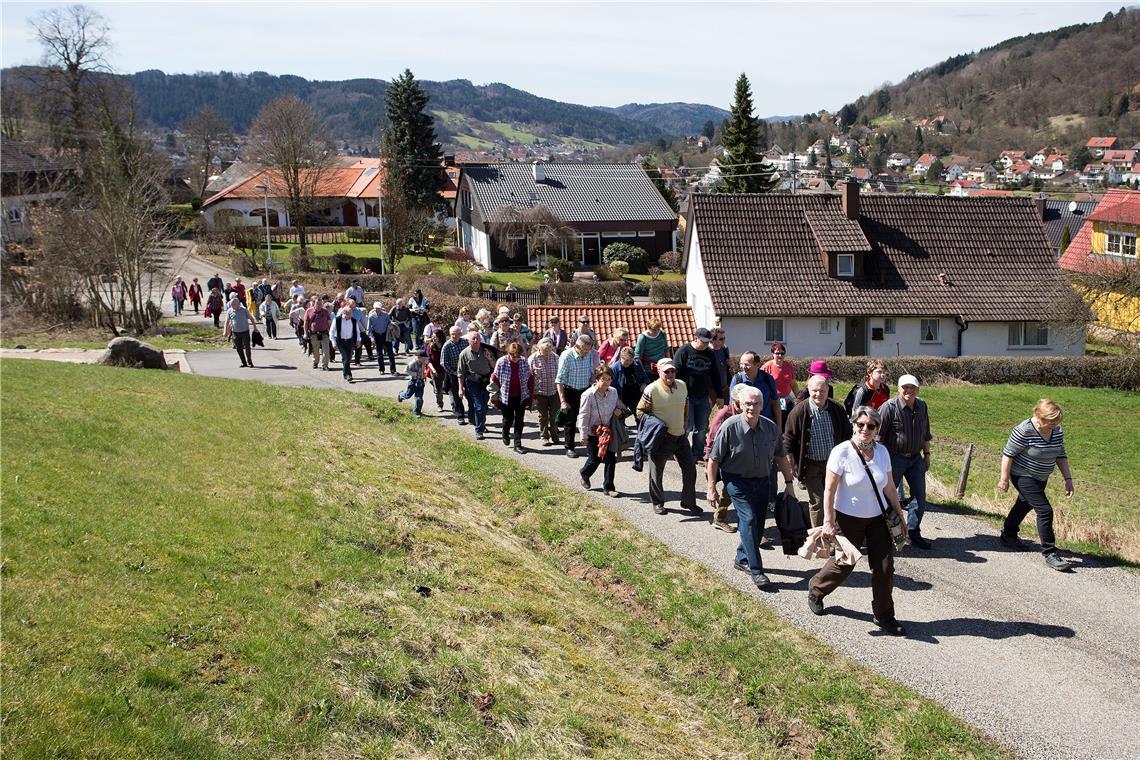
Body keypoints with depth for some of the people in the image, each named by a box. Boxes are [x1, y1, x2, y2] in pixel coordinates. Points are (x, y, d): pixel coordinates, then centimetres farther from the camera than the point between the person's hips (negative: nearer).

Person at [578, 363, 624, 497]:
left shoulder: (613, 392, -3)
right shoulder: (588, 395, -19)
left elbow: (618, 405, 17)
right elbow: (583, 416, -13)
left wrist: (619, 410, -7)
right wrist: (584, 435, -12)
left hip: (609, 432, 4)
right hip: (593, 433, -4)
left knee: (611, 460, 3)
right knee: (594, 460, 6)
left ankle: (609, 487, 14)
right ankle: (584, 475, 39)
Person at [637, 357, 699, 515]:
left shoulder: (682, 385, 1)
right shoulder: (651, 390, -16)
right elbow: (640, 411, -6)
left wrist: (684, 424, 15)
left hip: (680, 435, 5)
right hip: (661, 438, -5)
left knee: (690, 469, 8)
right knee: (656, 472, 8)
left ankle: (688, 501, 24)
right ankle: (657, 502, 28)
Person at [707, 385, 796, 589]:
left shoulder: (771, 428, -5)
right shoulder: (730, 427, -18)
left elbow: (781, 457, 8)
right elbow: (714, 459, -13)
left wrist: (789, 483, 10)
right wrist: (712, 488, -12)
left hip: (762, 481, 5)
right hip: (737, 481, -5)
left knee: (758, 524, 10)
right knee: (749, 519, -16)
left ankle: (742, 559, 32)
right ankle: (756, 571, -12)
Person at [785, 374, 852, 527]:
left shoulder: (837, 409, -3)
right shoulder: (799, 411, -12)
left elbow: (847, 435, 11)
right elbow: (788, 442, -6)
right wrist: (794, 467, -6)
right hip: (811, 464, -3)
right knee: (817, 502, 0)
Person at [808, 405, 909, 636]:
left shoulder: (881, 451, -1)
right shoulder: (841, 452, -16)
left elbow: (889, 488, 9)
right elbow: (829, 490, -15)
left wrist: (899, 514, 11)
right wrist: (828, 522, -17)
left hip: (879, 517, 4)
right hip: (849, 518, -4)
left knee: (884, 566, 2)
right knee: (844, 563, 6)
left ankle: (884, 616, 17)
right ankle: (816, 590, 35)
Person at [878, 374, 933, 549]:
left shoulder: (922, 406, 3)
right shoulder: (889, 407, -17)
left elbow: (925, 432, 17)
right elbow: (878, 435, -15)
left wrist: (926, 454, 16)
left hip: (916, 458, 6)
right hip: (895, 458, -6)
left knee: (920, 496, 7)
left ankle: (913, 532, 20)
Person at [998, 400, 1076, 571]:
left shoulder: (1057, 431, -5)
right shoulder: (1024, 431, -26)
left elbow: (1061, 456, 5)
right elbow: (1008, 454, -20)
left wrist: (1068, 479, -1)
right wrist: (1004, 479, -17)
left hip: (1040, 478, 8)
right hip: (1023, 477, -8)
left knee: (1024, 505, 24)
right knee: (1044, 511, -14)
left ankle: (1008, 535, 45)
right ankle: (1049, 553, -8)